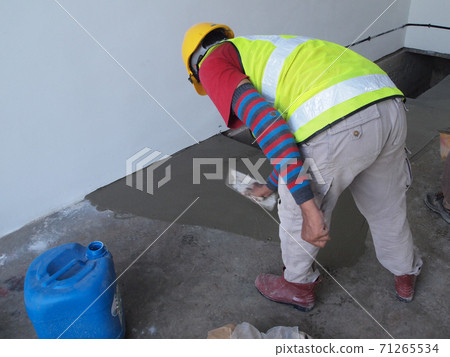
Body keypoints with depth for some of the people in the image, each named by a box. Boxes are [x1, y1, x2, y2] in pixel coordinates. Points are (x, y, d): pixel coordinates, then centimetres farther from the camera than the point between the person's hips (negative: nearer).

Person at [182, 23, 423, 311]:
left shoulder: (214, 63, 12)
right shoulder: (268, 51, 37)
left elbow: (263, 119, -9)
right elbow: (289, 135, 45)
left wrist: (306, 204, -11)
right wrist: (271, 185, 59)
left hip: (336, 125, -8)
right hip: (389, 106, 9)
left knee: (296, 211, 21)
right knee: (387, 204, 32)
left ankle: (299, 286, 47)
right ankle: (406, 276, 59)